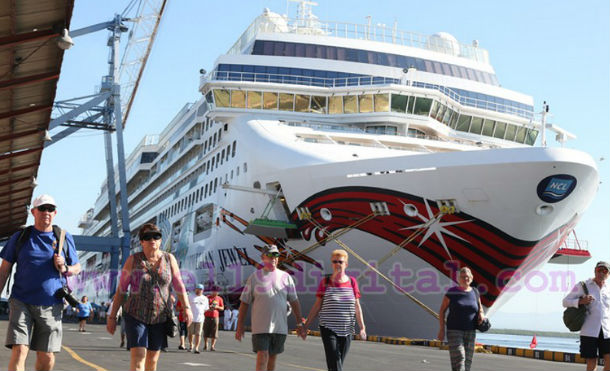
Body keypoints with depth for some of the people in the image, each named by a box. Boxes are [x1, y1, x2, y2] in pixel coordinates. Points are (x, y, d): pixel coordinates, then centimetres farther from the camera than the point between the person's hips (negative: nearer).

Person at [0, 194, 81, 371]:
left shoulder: (64, 238, 9)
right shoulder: (19, 237, 6)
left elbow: (77, 267, 16)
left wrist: (64, 268, -7)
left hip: (51, 305, 1)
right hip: (21, 303, -1)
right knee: (19, 351, -15)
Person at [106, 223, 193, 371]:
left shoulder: (169, 259, 0)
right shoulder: (133, 260, -5)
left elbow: (179, 286, 1)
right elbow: (121, 289, -1)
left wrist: (187, 308, -12)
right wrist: (112, 316, -1)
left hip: (159, 318, 3)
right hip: (135, 316, -3)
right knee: (138, 357, -15)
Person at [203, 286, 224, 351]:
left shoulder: (219, 299, 9)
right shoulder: (207, 297, 7)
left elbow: (222, 308, 13)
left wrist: (217, 307, -7)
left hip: (215, 317, 0)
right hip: (207, 316, 0)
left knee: (214, 332, -7)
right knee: (206, 332, 1)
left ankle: (212, 346, -6)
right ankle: (205, 345, 14)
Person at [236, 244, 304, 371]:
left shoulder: (286, 277, 8)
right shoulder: (255, 277, 2)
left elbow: (294, 301, 10)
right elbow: (244, 303, 3)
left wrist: (299, 323, 4)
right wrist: (240, 326, 1)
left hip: (280, 327, 3)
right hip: (260, 327, -3)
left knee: (272, 357, 11)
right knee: (262, 356, -13)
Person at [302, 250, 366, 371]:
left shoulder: (352, 282, 4)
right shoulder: (325, 282, 0)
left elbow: (357, 307, 4)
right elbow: (317, 306, 2)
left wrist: (362, 328, -5)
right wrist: (305, 326, -1)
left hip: (346, 330, 3)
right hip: (328, 329, -2)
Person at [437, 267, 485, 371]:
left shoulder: (475, 292, 5)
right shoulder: (452, 292, -5)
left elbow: (479, 307, 22)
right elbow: (442, 310, -1)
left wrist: (481, 314, -1)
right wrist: (441, 329, -6)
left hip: (470, 332, 4)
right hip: (454, 331, -4)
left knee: (467, 359, 7)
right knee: (458, 359, -15)